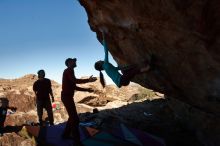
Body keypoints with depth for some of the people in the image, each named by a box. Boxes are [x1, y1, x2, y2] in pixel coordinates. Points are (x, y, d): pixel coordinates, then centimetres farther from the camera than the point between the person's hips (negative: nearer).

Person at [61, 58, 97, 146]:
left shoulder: (69, 71, 21)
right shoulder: (69, 70, -10)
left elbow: (74, 87, 21)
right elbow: (75, 81, -26)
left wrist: (86, 90, 17)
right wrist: (88, 80, -25)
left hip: (67, 96, 11)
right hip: (67, 96, -11)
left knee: (72, 117, 20)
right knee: (75, 119, -11)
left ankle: (66, 134, 29)